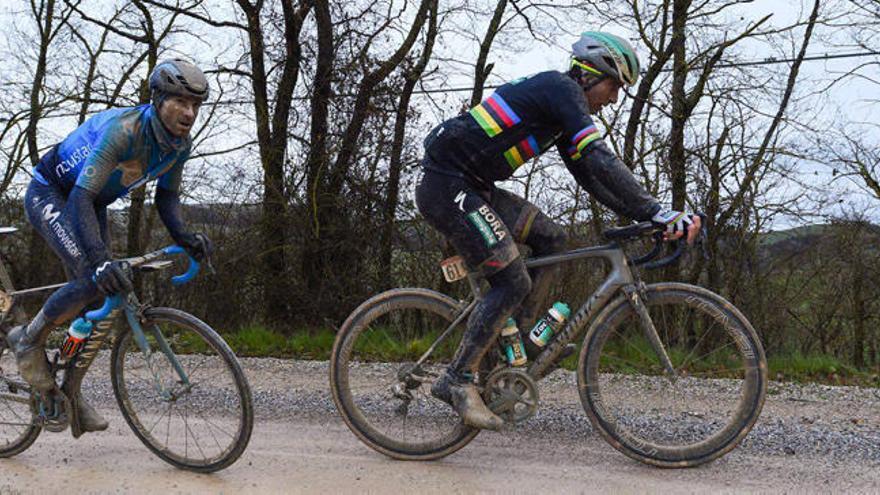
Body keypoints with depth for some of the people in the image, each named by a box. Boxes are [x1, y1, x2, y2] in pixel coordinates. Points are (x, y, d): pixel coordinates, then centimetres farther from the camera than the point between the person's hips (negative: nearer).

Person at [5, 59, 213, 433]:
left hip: (91, 205, 7)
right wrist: (100, 259, -52)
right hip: (49, 194, -7)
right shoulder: (123, 129, -35)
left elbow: (166, 195, -1)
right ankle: (28, 339, 0)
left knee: (95, 301, 3)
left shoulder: (181, 143, -13)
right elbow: (81, 196, -40)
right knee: (92, 281, -27)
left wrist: (183, 237, -21)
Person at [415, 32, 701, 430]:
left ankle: (519, 336, 14)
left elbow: (589, 174, 18)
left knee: (551, 239, 10)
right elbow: (602, 161, -24)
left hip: (472, 187, 10)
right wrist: (660, 213, -25)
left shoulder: (560, 112, 19)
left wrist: (643, 215, 9)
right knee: (513, 281, -13)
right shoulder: (561, 88, -12)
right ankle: (457, 379, -8)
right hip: (446, 185, -10)